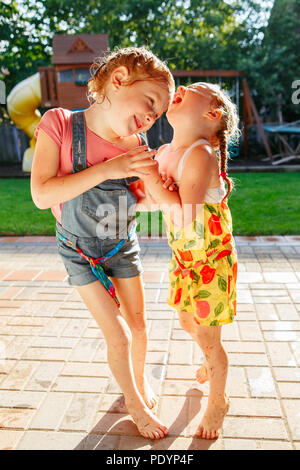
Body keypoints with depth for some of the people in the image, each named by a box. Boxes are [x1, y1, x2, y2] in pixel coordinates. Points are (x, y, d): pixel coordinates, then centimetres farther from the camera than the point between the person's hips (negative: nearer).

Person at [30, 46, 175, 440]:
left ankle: (140, 381, 45)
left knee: (138, 325, 14)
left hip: (123, 247, 4)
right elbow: (42, 195, -28)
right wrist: (108, 169, -35)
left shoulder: (136, 146, -12)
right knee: (118, 336, 1)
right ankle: (135, 404, 29)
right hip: (81, 252, -3)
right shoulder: (59, 124, -21)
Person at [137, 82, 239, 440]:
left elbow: (187, 218, -33)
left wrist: (149, 175, -31)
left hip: (211, 261, -8)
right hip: (183, 258, 8)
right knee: (187, 322, 27)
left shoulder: (201, 154, -25)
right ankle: (212, 361, 59)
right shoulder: (166, 152, 0)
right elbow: (157, 201, 9)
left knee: (208, 338, 9)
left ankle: (218, 400, 39)